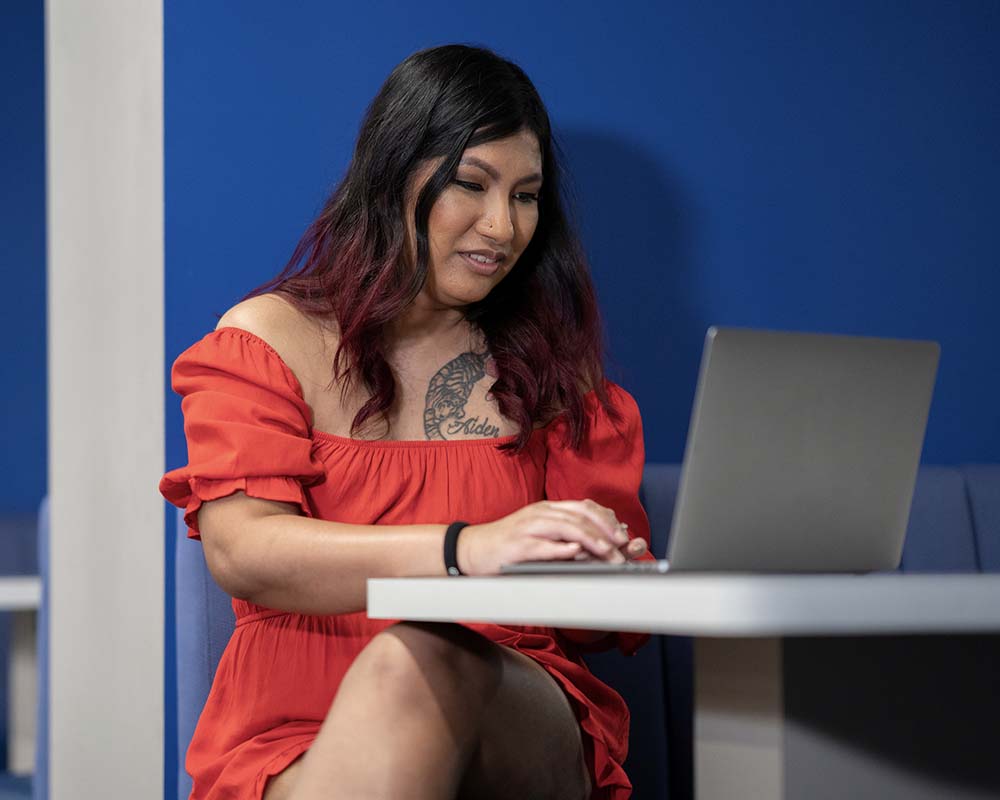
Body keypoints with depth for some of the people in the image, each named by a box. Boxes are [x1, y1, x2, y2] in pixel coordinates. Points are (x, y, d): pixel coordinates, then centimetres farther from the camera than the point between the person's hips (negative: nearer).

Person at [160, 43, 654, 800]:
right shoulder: (270, 339, 10)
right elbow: (239, 549, -9)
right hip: (297, 737, -1)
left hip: (523, 728, 2)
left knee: (416, 664, -34)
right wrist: (465, 551, -24)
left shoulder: (552, 365, 18)